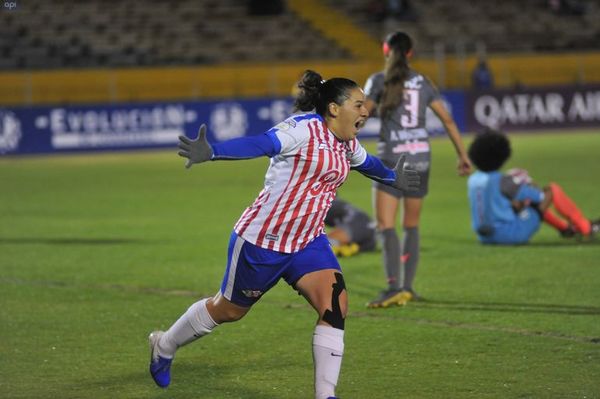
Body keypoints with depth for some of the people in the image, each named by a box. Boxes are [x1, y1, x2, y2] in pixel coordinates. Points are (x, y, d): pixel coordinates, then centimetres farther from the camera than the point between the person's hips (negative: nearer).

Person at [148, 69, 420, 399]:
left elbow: (366, 162, 31)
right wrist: (211, 152, -52)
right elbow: (261, 144, -37)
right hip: (261, 240, -7)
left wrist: (393, 178, 49)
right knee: (229, 309, 12)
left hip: (308, 242, 7)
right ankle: (164, 345, 40)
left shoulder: (347, 144, 7)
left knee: (335, 304, -15)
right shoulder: (304, 129, -21)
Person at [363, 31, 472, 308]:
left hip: (392, 160, -4)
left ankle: (394, 286, -24)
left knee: (386, 226, -8)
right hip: (421, 159, 4)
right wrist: (463, 155, 16)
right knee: (411, 226, 15)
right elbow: (447, 120, 10)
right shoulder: (422, 83, 10)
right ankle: (407, 287, 12)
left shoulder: (379, 81, -2)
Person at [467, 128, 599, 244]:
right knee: (553, 189, 3)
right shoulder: (502, 181, -20)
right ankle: (585, 227, 16)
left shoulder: (473, 180, 0)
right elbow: (540, 196, -9)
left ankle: (565, 227, 42)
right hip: (512, 234, -8)